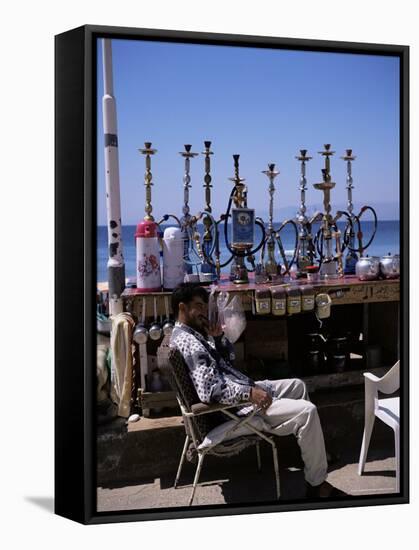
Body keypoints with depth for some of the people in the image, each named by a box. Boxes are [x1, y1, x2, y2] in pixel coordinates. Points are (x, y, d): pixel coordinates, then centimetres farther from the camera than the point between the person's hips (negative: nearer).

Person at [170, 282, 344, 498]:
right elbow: (209, 391, -34)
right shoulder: (188, 342, -23)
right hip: (237, 405, -12)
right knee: (307, 411, -20)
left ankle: (311, 451, 36)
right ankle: (317, 484, -5)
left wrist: (218, 337, 0)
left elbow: (229, 358, 18)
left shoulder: (190, 334, 11)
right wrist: (249, 393, -33)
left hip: (242, 391, 12)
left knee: (297, 385, 24)